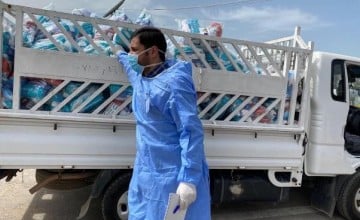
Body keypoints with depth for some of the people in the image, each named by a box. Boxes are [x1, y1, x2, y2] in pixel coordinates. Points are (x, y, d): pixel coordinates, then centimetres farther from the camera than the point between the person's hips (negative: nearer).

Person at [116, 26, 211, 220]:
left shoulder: (174, 82, -20)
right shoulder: (140, 78, 7)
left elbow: (191, 132, -24)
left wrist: (189, 179, -27)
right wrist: (120, 55, 47)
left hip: (174, 177, -9)